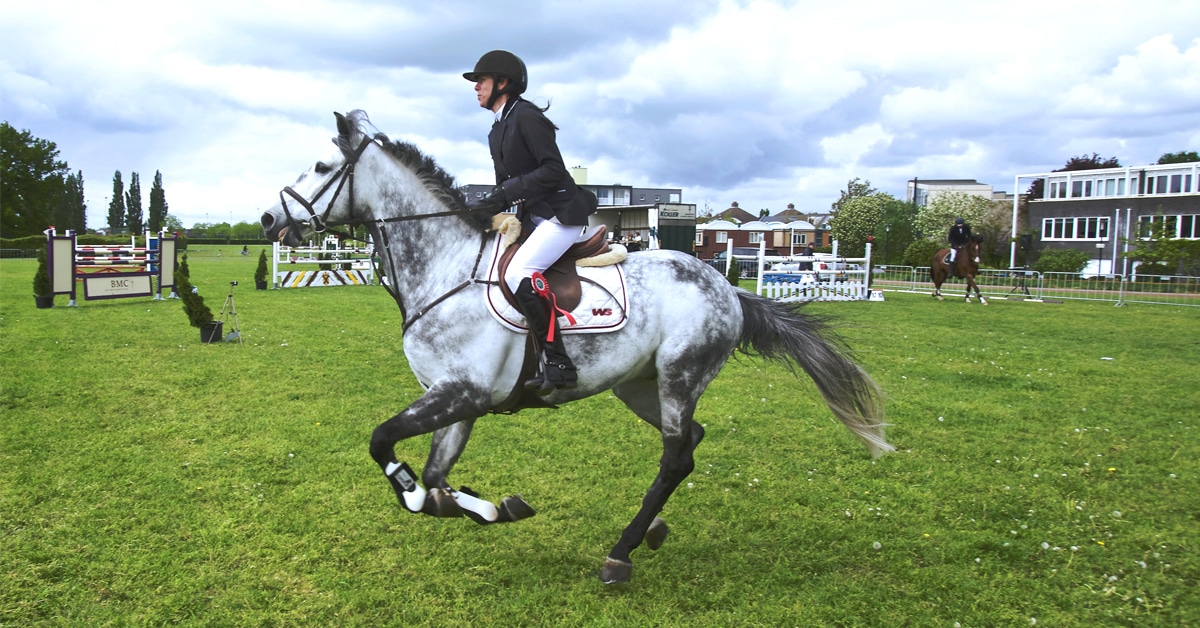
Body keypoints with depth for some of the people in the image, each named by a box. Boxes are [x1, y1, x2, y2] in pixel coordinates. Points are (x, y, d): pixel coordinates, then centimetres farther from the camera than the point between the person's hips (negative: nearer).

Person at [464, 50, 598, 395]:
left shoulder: (526, 116, -12)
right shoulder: (497, 131, 17)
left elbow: (553, 170, -20)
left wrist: (509, 191, -20)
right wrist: (488, 206, 0)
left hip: (562, 214, -10)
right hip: (534, 217, 10)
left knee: (518, 273, -27)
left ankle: (558, 363, -23)